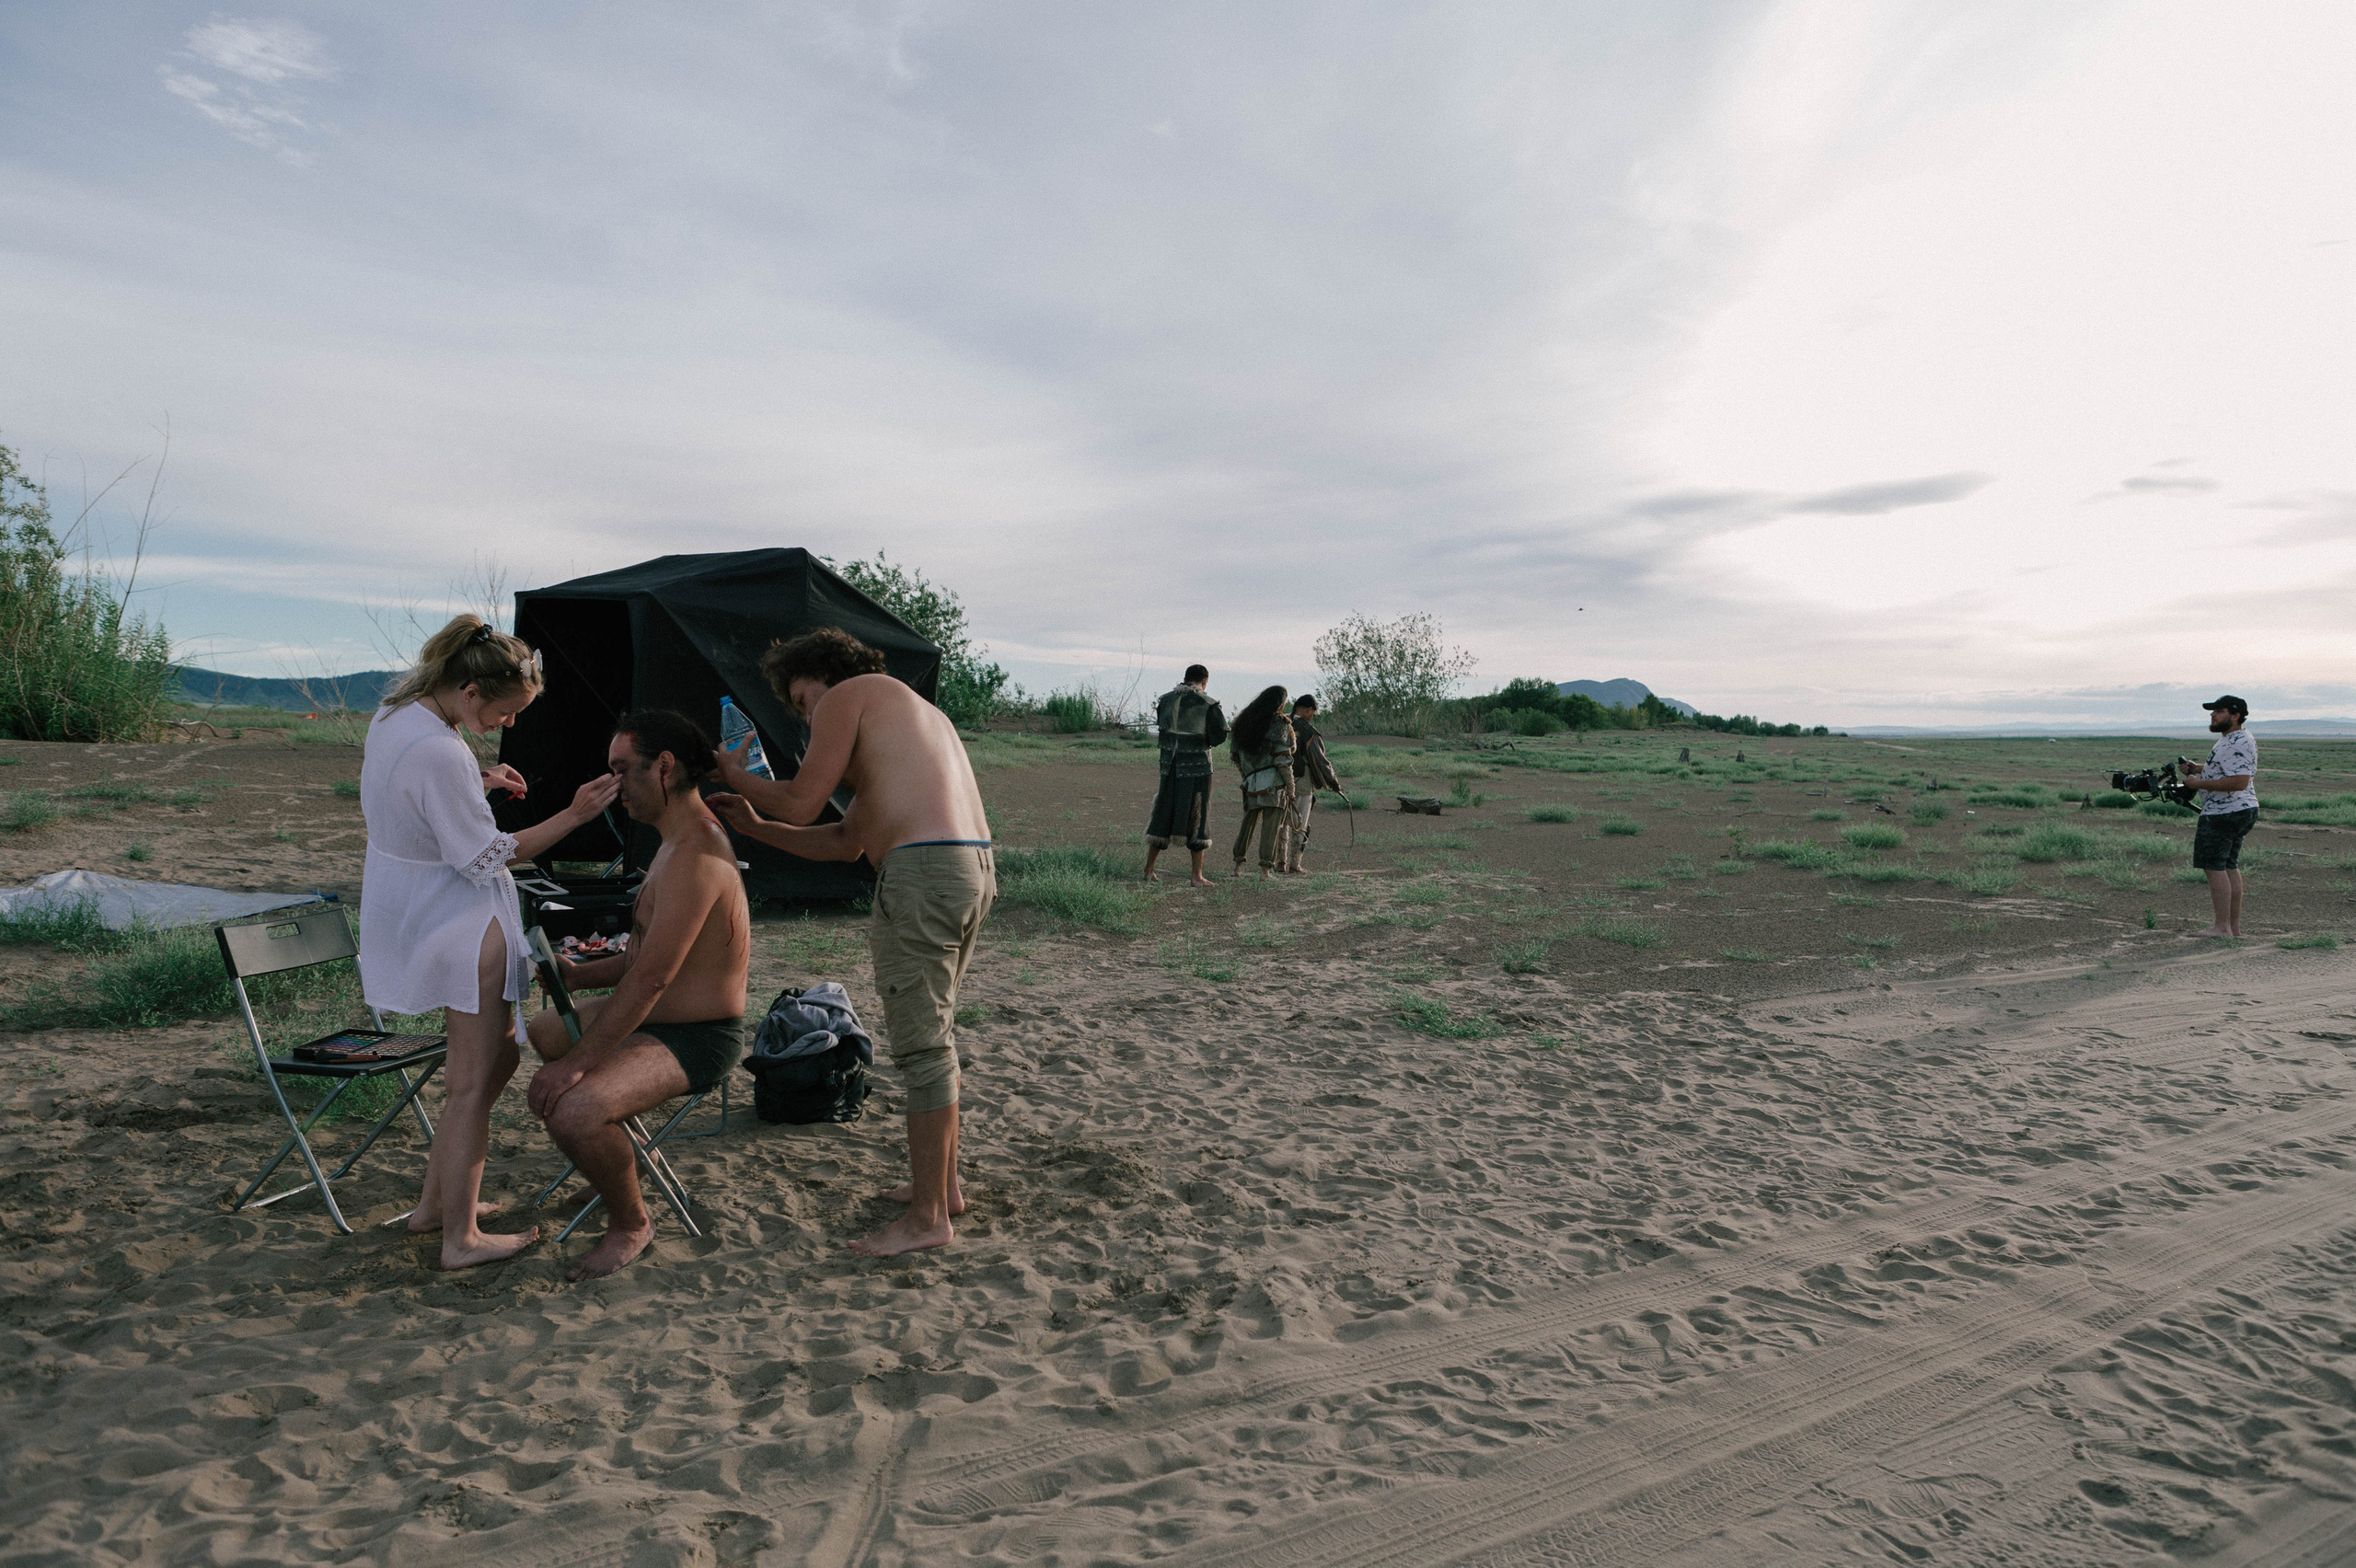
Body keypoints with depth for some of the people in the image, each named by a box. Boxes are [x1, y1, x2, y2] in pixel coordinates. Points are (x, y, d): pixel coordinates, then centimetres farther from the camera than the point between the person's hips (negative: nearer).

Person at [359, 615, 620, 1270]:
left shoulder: (394, 713, 3)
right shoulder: (438, 751, -28)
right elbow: (486, 856, -22)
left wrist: (479, 782, 12)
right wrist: (574, 815, -21)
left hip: (409, 913, 10)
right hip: (460, 925, -10)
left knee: (496, 1052, 20)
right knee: (473, 1082, 1)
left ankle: (436, 1200, 29)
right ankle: (461, 1239, 12)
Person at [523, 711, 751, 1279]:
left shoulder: (695, 856, -26)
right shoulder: (680, 841, 10)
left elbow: (651, 977, -29)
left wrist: (575, 1063, -25)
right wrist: (580, 975, 2)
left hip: (694, 1040, -11)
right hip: (654, 1016, 11)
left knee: (572, 1112, -30)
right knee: (523, 1035, 23)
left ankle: (630, 1223, -2)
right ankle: (614, 1150, 35)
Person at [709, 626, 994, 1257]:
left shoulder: (847, 694, 4)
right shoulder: (913, 713, 31)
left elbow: (802, 804, -2)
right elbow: (846, 842, 29)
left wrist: (736, 776, 16)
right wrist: (752, 825, 30)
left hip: (921, 870, -10)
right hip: (975, 867, 10)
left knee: (920, 1045, -3)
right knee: (934, 1035, 20)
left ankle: (928, 1217, 6)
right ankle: (943, 1182, 31)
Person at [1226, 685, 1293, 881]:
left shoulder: (1244, 721, 10)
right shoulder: (1279, 723, -7)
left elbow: (1235, 754, 13)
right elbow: (1282, 759, -12)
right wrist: (1291, 789, -7)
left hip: (1252, 783, 5)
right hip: (1275, 783, -5)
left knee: (1248, 823, 18)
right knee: (1271, 827, -2)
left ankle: (1238, 864, 23)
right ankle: (1265, 869, -6)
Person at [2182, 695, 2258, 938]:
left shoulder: (2238, 743, -19)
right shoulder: (2231, 739, 16)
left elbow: (2240, 781, -28)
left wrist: (2200, 784, -22)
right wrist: (2196, 767, 19)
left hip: (2225, 814, -11)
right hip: (2240, 811, 11)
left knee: (2214, 866, -9)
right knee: (2229, 866, 14)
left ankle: (2222, 927, -10)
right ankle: (2234, 926, 19)